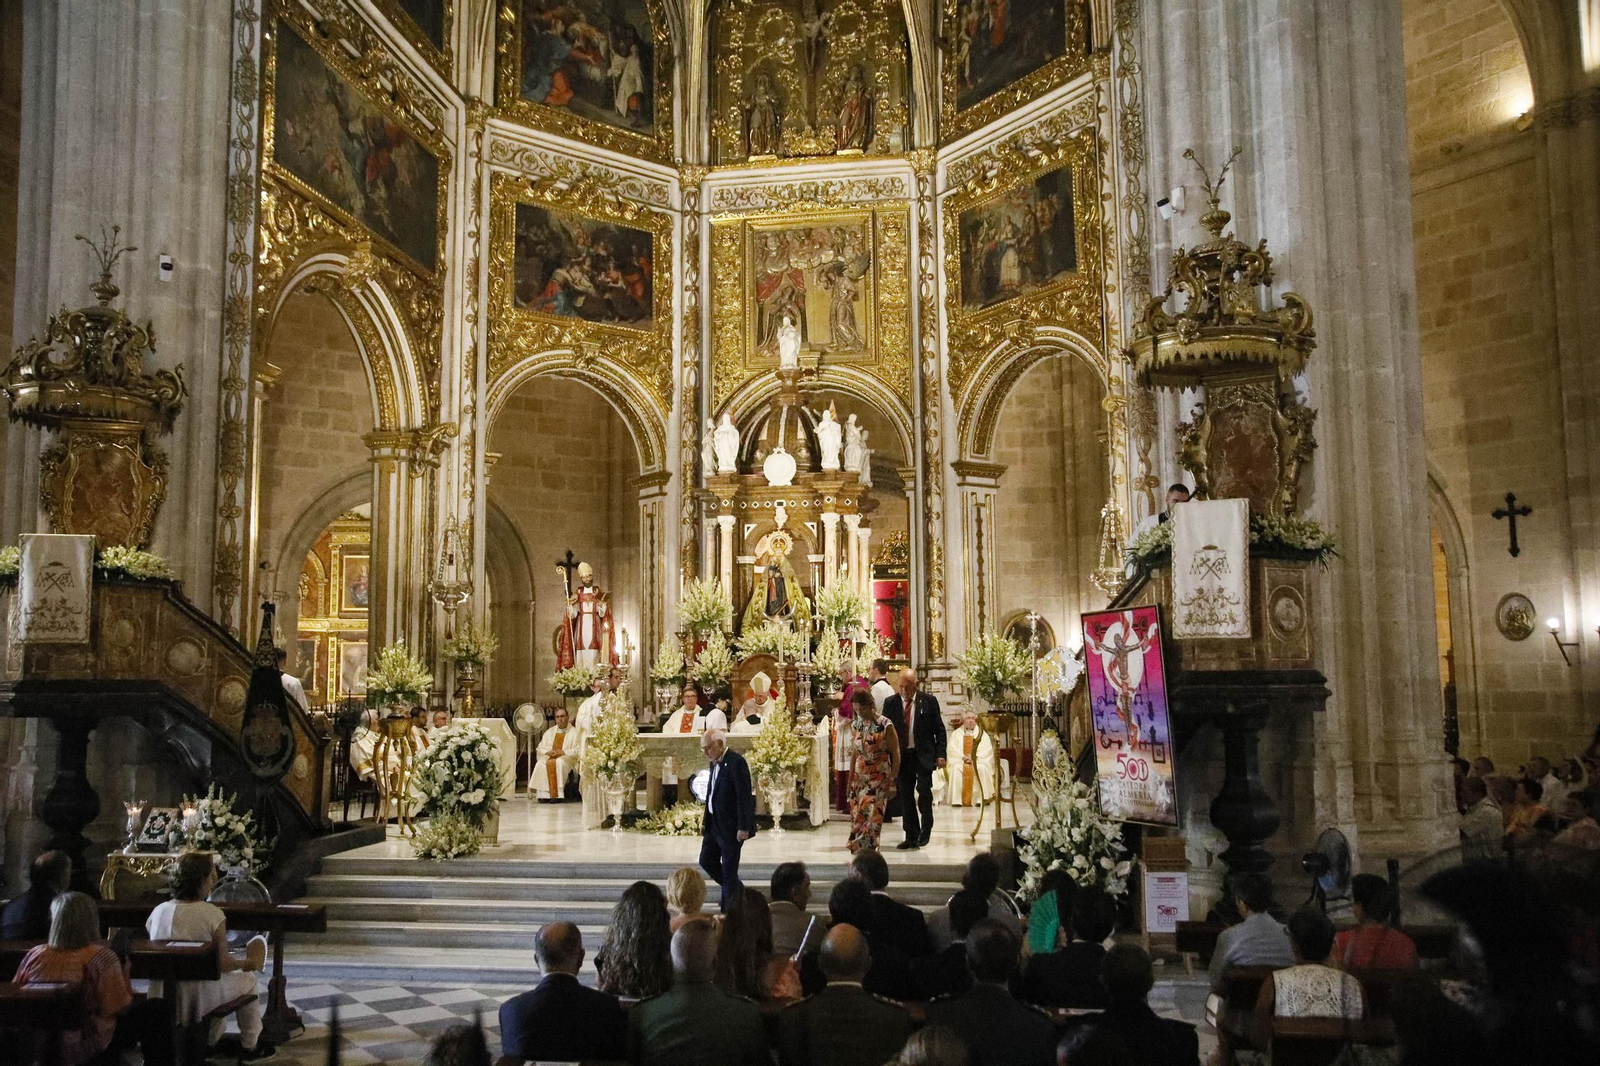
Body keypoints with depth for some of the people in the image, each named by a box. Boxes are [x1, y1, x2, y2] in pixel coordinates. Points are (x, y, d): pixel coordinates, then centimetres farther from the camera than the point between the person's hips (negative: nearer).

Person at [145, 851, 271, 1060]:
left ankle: (212, 1041, 45)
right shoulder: (212, 913, -17)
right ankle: (250, 1047, 32)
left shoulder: (158, 911, -2)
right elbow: (223, 964, -15)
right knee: (247, 978, 23)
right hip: (199, 999, -6)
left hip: (161, 998, 6)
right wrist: (248, 963, 6)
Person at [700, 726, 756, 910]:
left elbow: (744, 796, -20)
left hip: (731, 825, -9)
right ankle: (739, 892, 29)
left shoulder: (736, 762, -17)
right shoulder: (715, 763, 10)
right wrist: (705, 823, 14)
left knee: (729, 868, -2)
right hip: (715, 824, 9)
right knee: (706, 861, 13)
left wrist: (743, 827, -21)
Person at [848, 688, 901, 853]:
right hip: (859, 776, 5)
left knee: (872, 816, -8)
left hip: (879, 777, -5)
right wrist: (850, 779, 7)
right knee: (857, 817, 3)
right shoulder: (855, 725, 3)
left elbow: (896, 754, -7)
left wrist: (893, 781, -7)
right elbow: (855, 753, 9)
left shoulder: (885, 726, -13)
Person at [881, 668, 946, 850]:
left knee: (924, 792, -10)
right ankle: (911, 837, 14)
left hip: (924, 755, -2)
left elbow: (939, 729, 2)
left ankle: (925, 830, 11)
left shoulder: (929, 701, 0)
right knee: (906, 797, 5)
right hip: (901, 755, 2)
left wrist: (940, 754, -5)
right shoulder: (890, 703, 4)